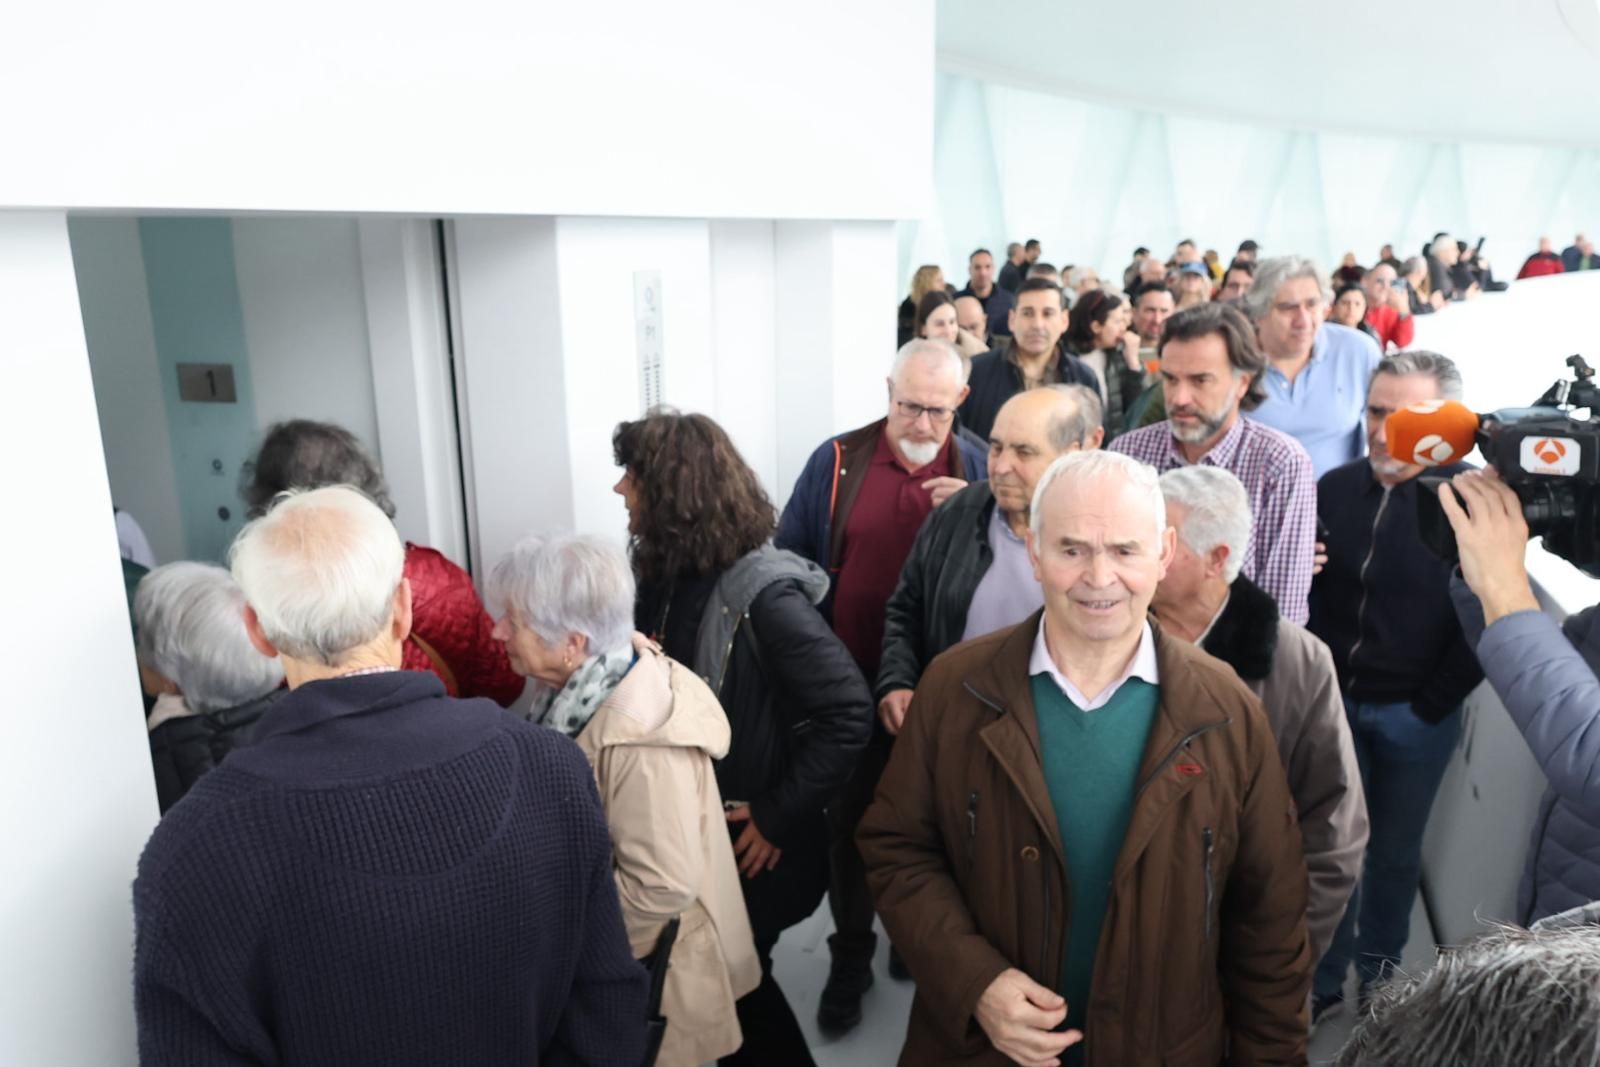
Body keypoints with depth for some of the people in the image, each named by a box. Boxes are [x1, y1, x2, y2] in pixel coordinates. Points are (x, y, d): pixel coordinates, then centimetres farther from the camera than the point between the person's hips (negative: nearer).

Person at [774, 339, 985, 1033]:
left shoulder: (977, 469, -1)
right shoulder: (836, 461, -3)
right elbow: (790, 559, 0)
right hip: (851, 683, 0)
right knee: (851, 821, 12)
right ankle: (850, 960, 32)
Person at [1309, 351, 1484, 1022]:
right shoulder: (1334, 487, -2)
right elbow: (1303, 593, 7)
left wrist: (1431, 704, -10)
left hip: (1414, 713, -2)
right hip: (1334, 700, 3)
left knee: (1394, 852, 16)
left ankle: (1380, 973, 37)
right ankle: (1322, 977, 28)